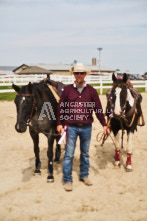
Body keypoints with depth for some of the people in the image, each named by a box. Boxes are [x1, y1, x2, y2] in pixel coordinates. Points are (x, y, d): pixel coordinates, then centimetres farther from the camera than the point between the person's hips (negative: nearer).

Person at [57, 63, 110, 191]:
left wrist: (104, 124, 3)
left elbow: (98, 108, 4)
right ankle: (67, 180, 10)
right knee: (69, 154, 1)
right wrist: (59, 123, -4)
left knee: (85, 153, 14)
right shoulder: (67, 90, 0)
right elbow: (61, 107, 2)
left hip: (86, 127, 2)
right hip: (71, 127, -2)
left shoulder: (91, 91, 2)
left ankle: (84, 175, 31)